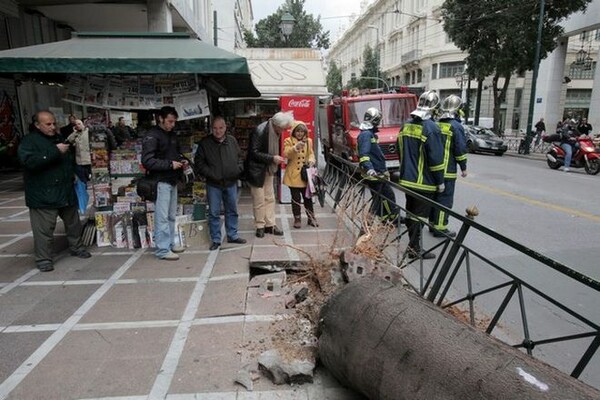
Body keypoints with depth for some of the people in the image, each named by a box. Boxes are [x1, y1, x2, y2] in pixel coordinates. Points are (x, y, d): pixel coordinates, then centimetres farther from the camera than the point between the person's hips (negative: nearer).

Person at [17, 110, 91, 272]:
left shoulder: (60, 138, 15)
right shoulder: (29, 141, -7)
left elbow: (71, 160, 28)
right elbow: (29, 161, -25)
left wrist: (74, 174, 15)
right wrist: (56, 151, -25)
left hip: (66, 191, 7)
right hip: (43, 195, -6)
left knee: (73, 223, 17)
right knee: (44, 229, -4)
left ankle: (76, 247, 34)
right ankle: (43, 259, 7)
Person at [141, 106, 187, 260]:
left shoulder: (172, 135, 15)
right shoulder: (152, 136, -11)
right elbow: (147, 161, -19)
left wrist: (181, 160, 8)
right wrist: (170, 164, -20)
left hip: (172, 181, 8)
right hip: (161, 182, -8)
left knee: (171, 216, 14)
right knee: (162, 217, -5)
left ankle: (170, 244, 25)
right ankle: (162, 249, 1)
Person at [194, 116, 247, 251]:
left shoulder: (232, 141, 5)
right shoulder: (205, 143, -4)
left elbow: (239, 158, 16)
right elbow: (199, 162, -3)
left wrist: (238, 170, 0)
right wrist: (210, 174, -12)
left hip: (231, 182, 3)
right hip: (213, 184, -3)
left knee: (232, 210, 13)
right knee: (214, 213, 3)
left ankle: (232, 235, 27)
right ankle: (215, 239, 14)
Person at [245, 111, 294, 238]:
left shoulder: (276, 131, 1)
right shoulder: (260, 131, -23)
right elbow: (254, 152, -23)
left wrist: (276, 159, 2)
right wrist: (272, 158, -25)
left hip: (268, 170, 8)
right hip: (257, 170, -8)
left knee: (270, 198, 11)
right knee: (259, 200, 1)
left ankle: (270, 224, 21)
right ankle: (260, 226, 15)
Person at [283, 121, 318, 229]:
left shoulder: (308, 141, 10)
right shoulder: (288, 141, -2)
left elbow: (311, 153, 13)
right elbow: (286, 154, -16)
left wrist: (311, 160, -9)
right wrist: (296, 147, -31)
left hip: (306, 175, 3)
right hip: (294, 175, -3)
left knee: (308, 197, 11)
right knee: (296, 198, 3)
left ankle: (311, 218, 24)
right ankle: (297, 219, 16)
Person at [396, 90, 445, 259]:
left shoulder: (406, 125, 7)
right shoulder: (431, 128, -16)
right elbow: (436, 158, -17)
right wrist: (440, 182, -8)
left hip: (407, 179, 7)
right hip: (423, 182, -7)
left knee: (410, 212, 17)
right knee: (420, 215, 1)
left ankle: (413, 242, 29)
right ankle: (414, 248, 7)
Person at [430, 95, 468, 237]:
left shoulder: (437, 124, 8)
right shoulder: (456, 126, -12)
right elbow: (460, 149, -13)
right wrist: (463, 167, -2)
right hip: (448, 170, -7)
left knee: (434, 196, 15)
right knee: (445, 199, -2)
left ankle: (433, 223, 24)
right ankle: (440, 228, 1)